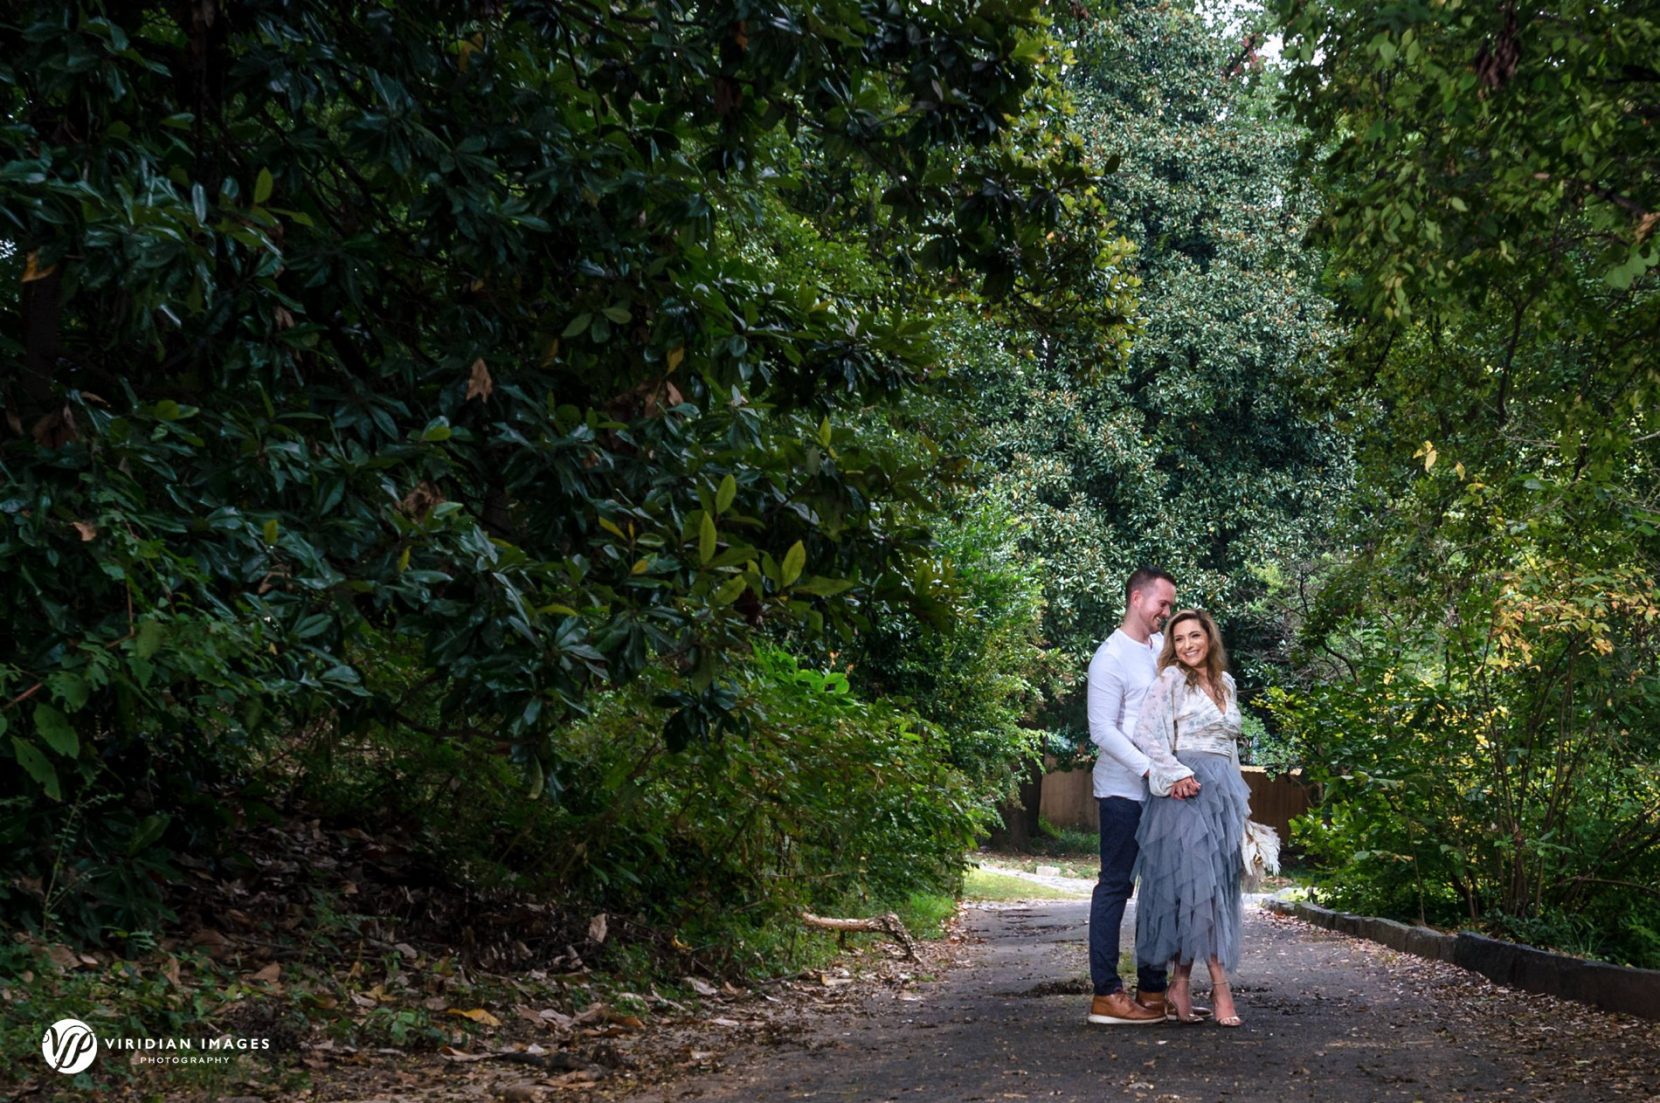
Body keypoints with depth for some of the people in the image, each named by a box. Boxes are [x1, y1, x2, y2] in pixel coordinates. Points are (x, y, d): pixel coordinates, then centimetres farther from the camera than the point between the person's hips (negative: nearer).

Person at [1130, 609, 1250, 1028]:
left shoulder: (1225, 682, 18)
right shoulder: (1171, 681, -1)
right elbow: (1146, 735, -10)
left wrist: (1238, 798, 21)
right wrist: (1176, 775, -19)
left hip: (1223, 790, 7)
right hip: (1187, 790, -7)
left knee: (1217, 884, 3)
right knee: (1199, 880, -10)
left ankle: (1181, 982, 6)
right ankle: (1220, 985, -11)